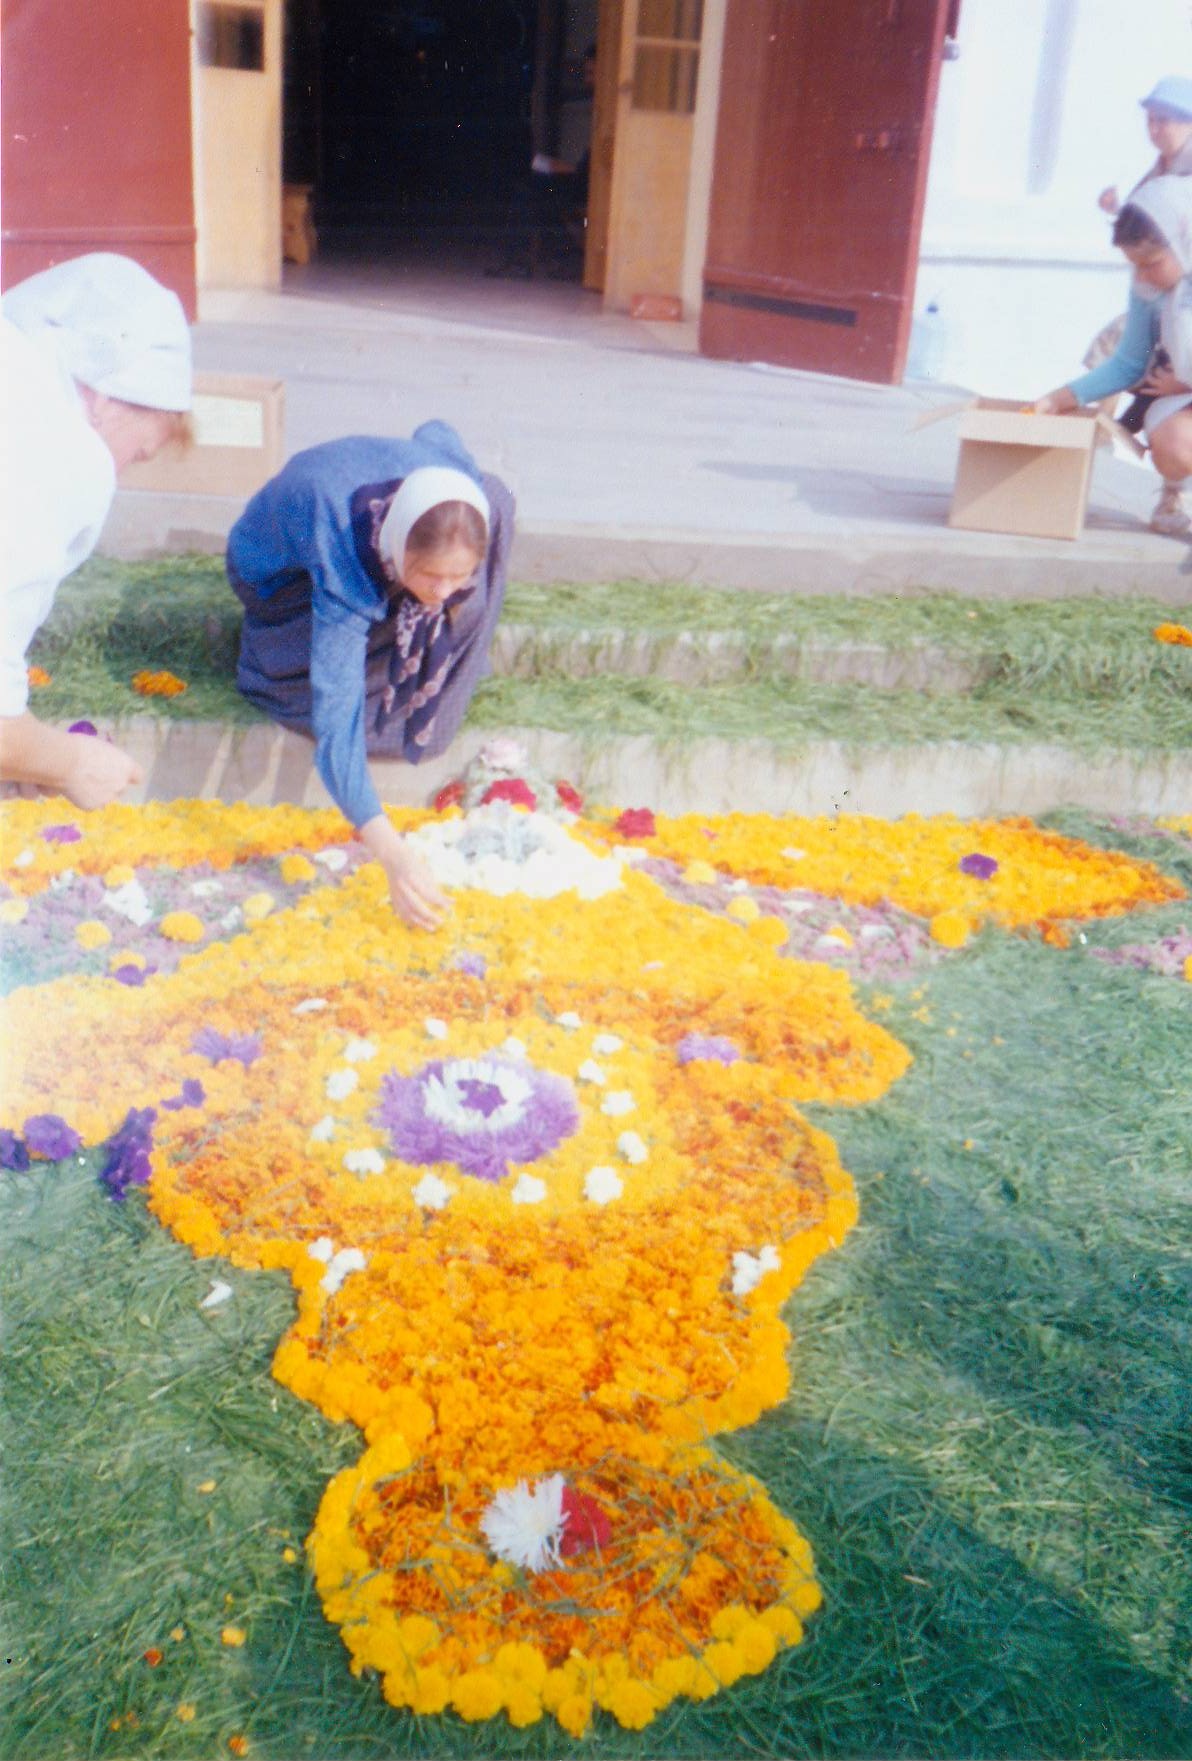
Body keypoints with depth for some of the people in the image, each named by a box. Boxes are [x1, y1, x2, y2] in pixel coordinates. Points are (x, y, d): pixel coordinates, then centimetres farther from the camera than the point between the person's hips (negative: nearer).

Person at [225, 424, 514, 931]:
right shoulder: (344, 577, -48)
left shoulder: (453, 478, -34)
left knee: (497, 498, -17)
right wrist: (390, 851, -67)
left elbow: (434, 430, -7)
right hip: (280, 574, -5)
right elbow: (335, 719, -55)